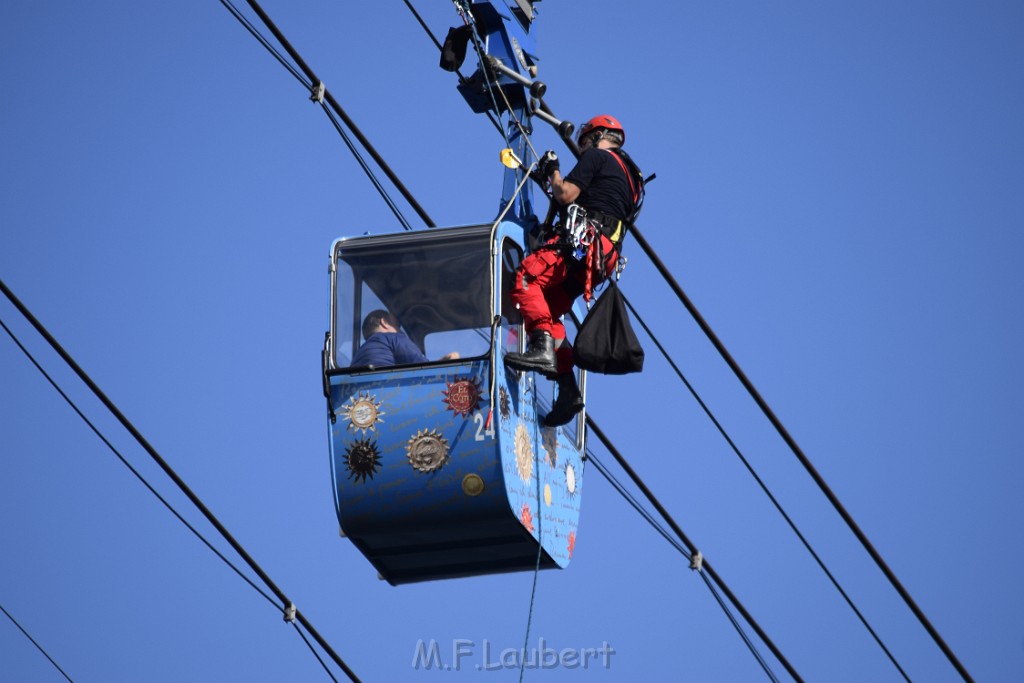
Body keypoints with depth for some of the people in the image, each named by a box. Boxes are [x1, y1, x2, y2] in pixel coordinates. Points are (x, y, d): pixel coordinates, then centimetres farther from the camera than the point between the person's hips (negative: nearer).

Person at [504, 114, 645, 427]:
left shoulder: (597, 157, 5)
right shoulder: (629, 174, 32)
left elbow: (566, 194, -5)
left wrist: (553, 171, 14)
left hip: (585, 239, -9)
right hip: (605, 257, 9)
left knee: (527, 277, -22)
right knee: (551, 310, 9)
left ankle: (542, 347, -41)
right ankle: (568, 387, -1)